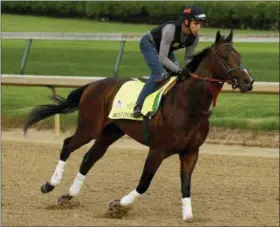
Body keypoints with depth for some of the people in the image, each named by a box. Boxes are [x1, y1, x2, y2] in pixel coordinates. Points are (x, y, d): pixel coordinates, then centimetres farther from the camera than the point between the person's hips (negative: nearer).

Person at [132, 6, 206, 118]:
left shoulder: (194, 37, -21)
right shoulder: (171, 29, -41)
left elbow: (188, 58, -5)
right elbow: (162, 58, -37)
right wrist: (180, 70, -41)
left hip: (166, 48, 8)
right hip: (149, 44, -8)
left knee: (178, 74, -5)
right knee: (159, 73, -25)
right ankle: (138, 107, -25)